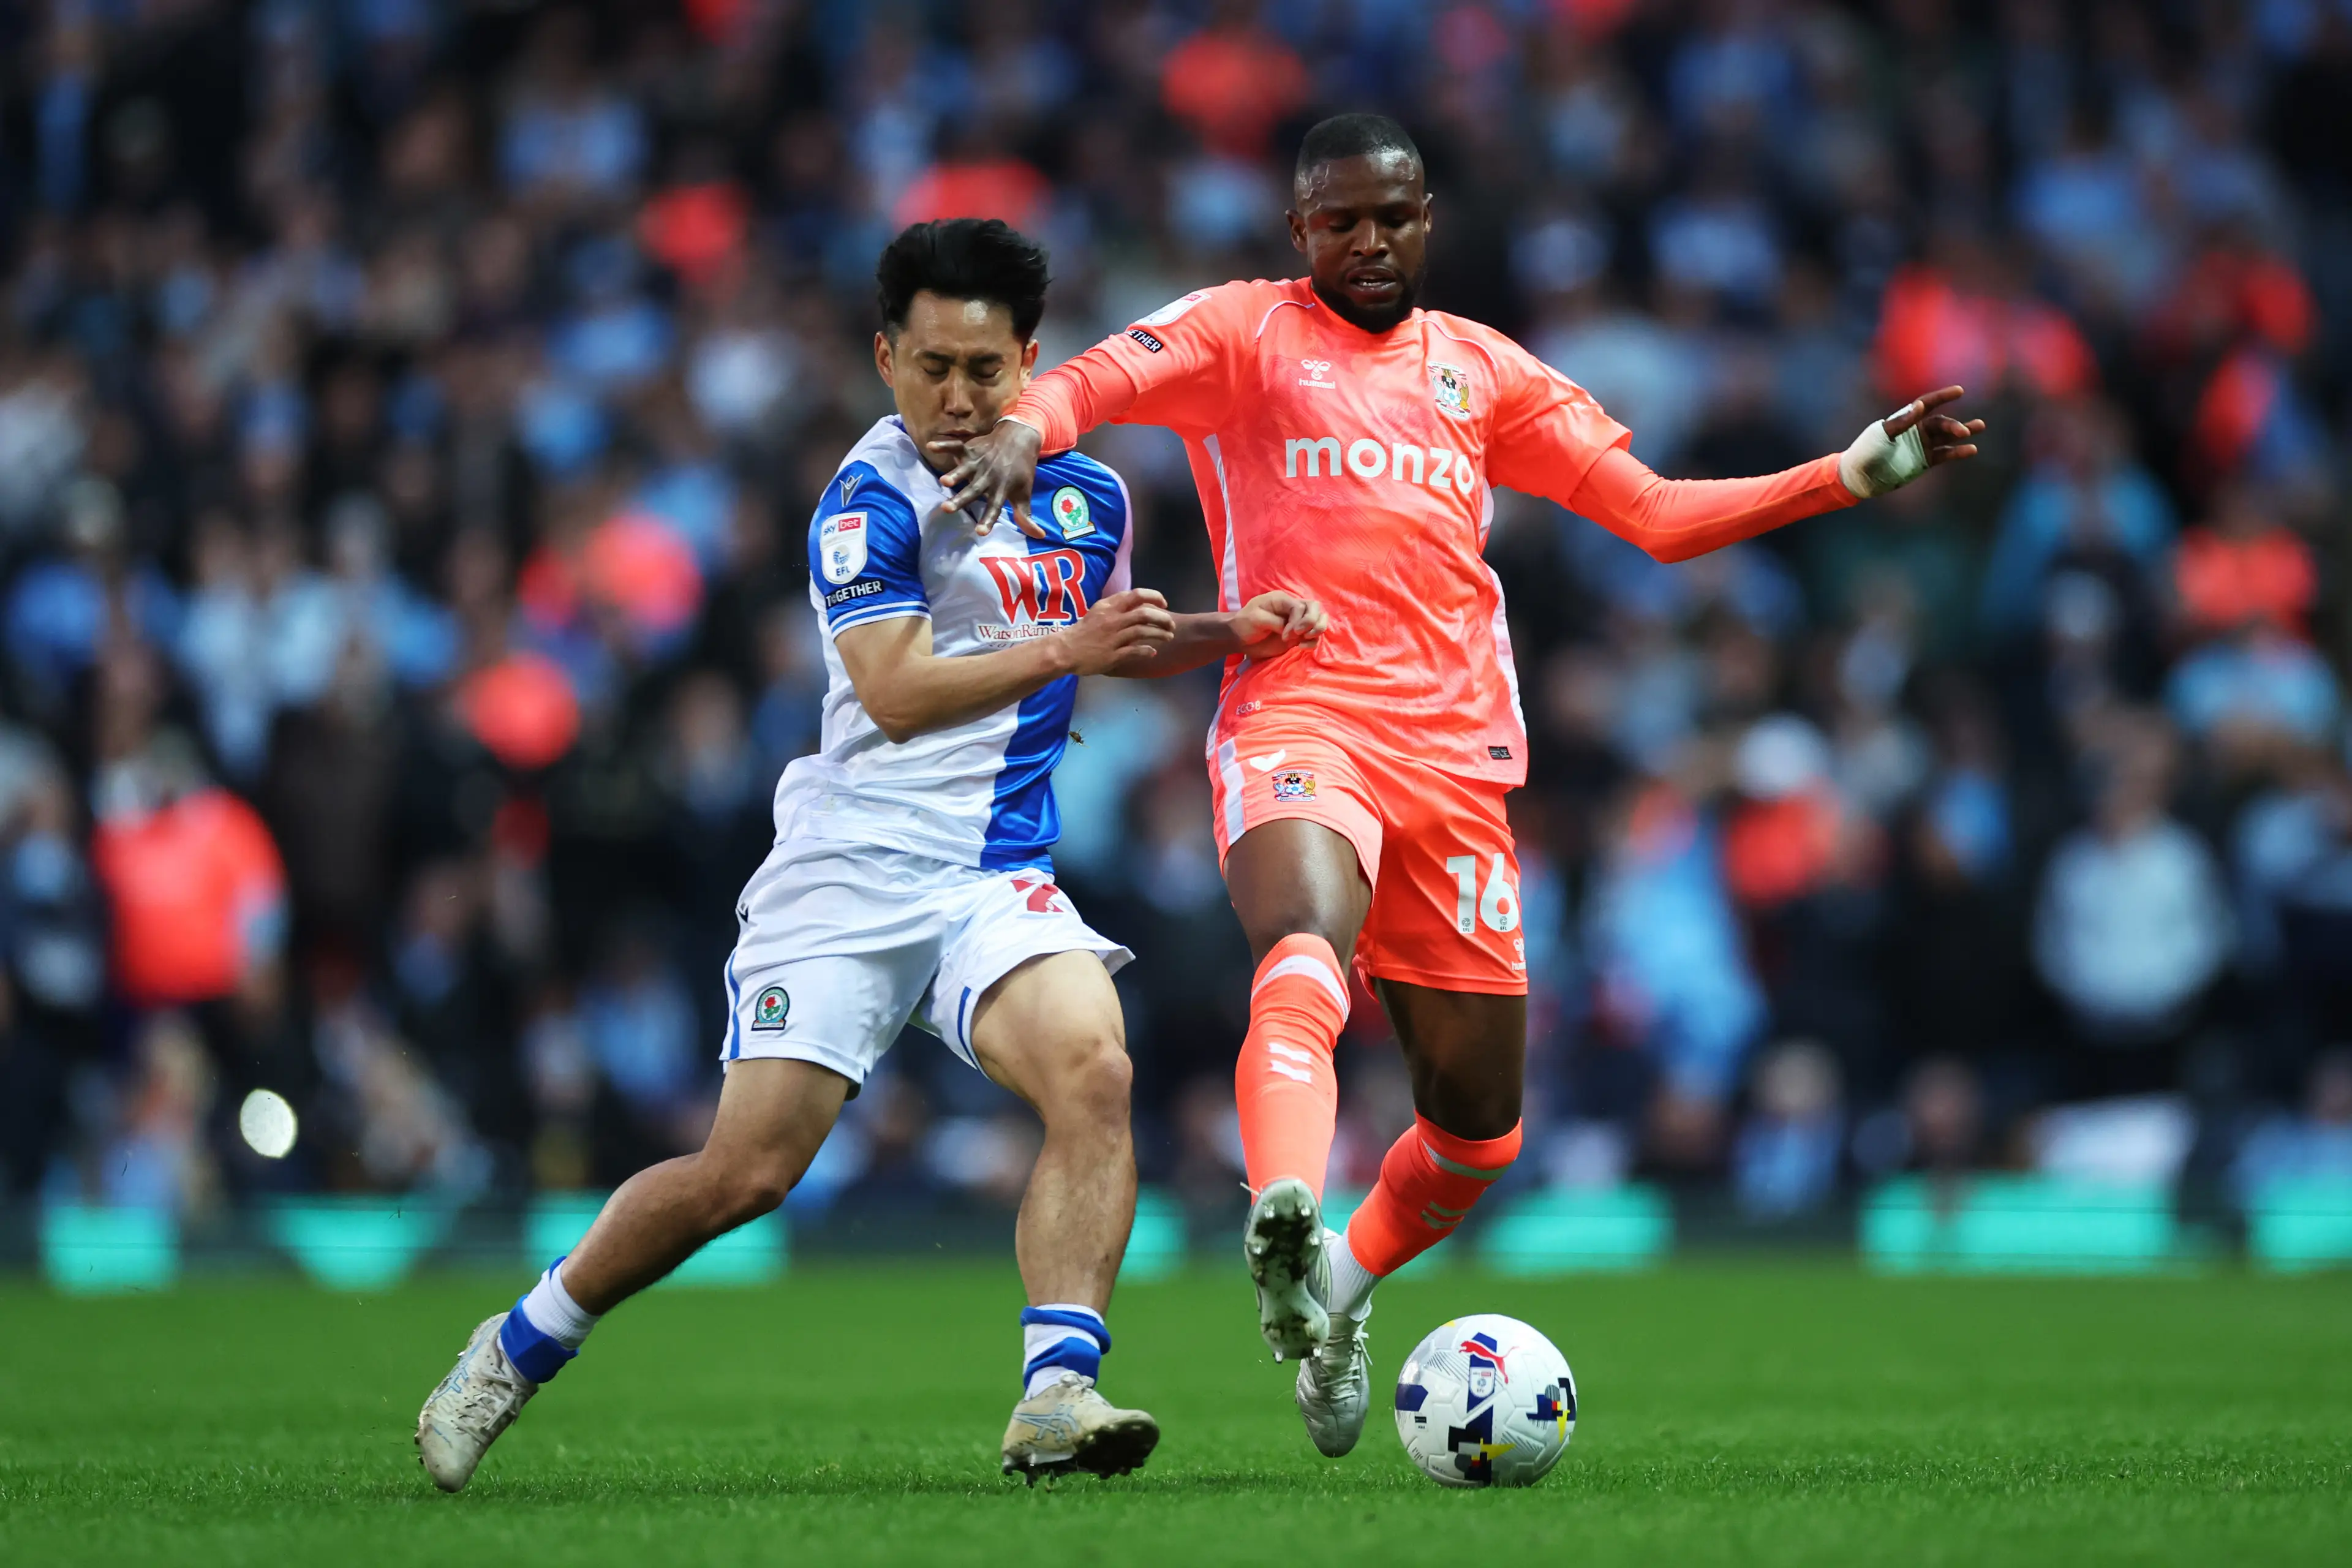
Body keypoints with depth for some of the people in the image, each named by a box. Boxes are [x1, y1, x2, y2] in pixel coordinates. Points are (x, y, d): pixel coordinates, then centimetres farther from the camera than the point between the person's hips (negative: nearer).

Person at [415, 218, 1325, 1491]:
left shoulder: (1088, 494, 13)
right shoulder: (873, 497, -8)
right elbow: (898, 694, -18)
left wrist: (1230, 633, 17)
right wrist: (1065, 648, -26)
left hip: (998, 882, 5)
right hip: (849, 872, -5)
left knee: (1093, 1072, -26)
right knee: (745, 1174, -9)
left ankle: (1056, 1390, -31)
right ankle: (518, 1348, 14)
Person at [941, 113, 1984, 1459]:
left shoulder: (1484, 370, 20)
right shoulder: (1246, 331, 9)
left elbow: (1657, 514, 20)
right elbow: (1092, 382, -8)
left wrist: (1852, 477, 11)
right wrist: (1025, 430, -32)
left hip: (1455, 754, 5)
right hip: (1296, 724, -5)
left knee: (1479, 1123, 6)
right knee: (1308, 956, -37)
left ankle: (1344, 1284, 33)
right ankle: (1287, 1229, -60)